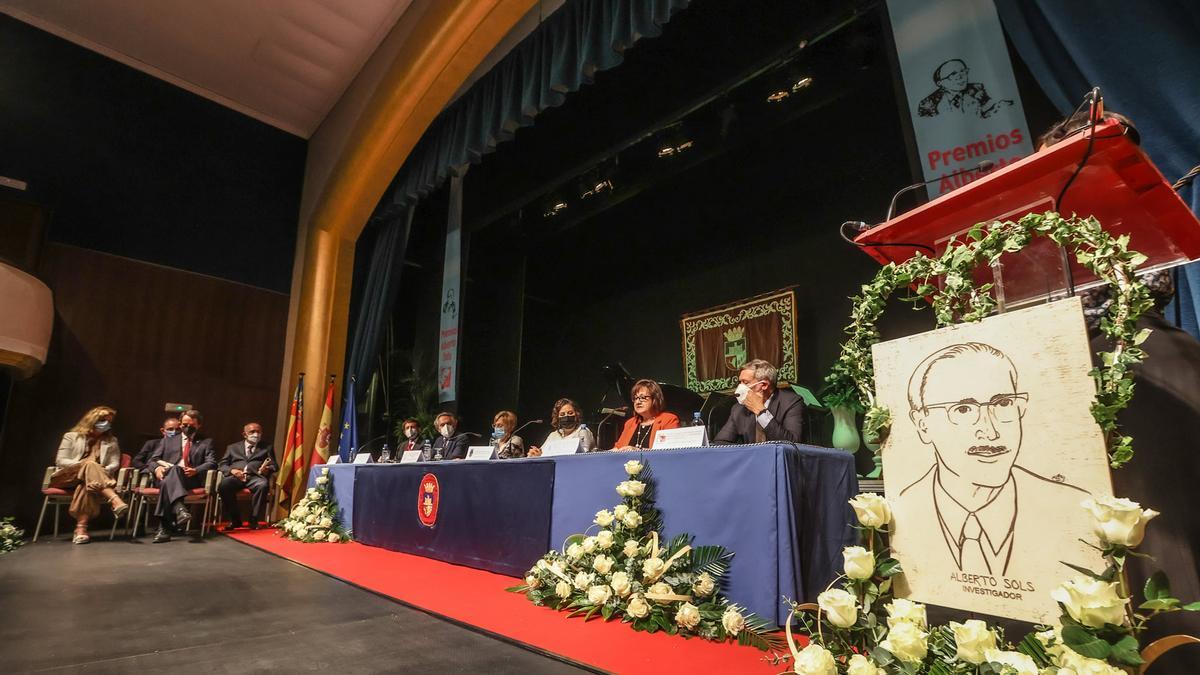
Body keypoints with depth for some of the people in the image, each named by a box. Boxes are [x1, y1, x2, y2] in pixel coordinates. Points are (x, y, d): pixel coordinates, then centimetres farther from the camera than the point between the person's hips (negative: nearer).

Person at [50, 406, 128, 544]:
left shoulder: (111, 441, 19)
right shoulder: (71, 436, 13)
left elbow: (115, 464, 8)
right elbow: (60, 461, 2)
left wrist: (100, 471, -14)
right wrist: (83, 464, -15)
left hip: (92, 480, 2)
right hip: (66, 477, -2)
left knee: (86, 486, -37)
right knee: (90, 464, -35)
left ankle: (81, 528, -46)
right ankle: (115, 501, -56)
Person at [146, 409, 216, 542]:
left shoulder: (206, 442, 19)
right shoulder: (168, 441, 27)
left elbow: (211, 463, 6)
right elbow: (152, 460, 17)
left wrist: (196, 470, -15)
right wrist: (157, 468, -8)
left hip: (191, 479, -1)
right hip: (166, 476, 1)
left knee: (168, 481, -35)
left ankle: (164, 528, -42)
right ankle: (179, 509, -57)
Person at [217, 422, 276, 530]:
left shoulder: (267, 447, 23)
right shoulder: (233, 447, 26)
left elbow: (274, 465, 13)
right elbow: (221, 464, 16)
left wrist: (267, 469, -12)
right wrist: (231, 470, -7)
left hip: (255, 476, -1)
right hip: (236, 476, 1)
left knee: (263, 485, -36)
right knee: (223, 485, -32)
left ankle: (253, 520, -23)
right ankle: (235, 520, -16)